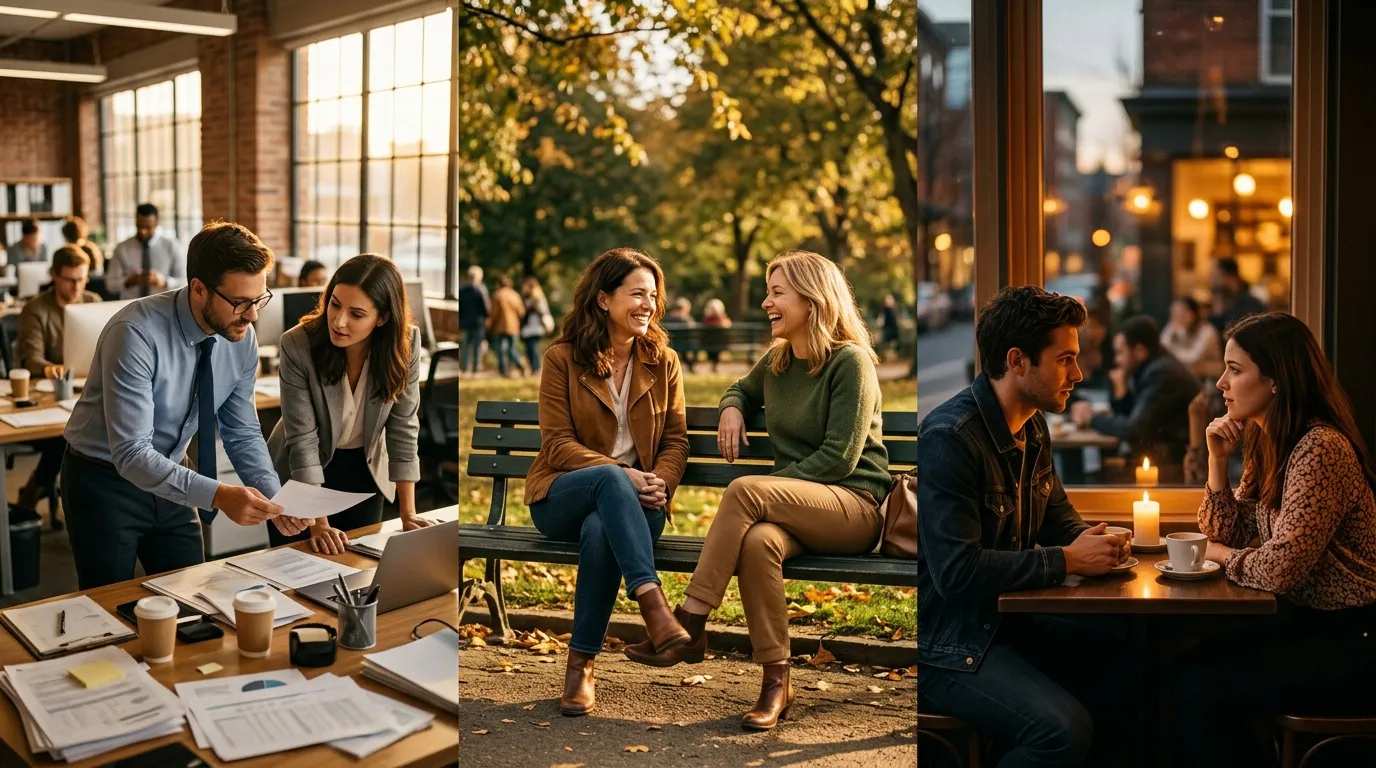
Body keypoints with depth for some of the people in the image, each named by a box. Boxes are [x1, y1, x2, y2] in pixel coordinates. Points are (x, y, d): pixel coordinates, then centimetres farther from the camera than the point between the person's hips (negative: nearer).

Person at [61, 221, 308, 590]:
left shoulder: (242, 339, -11)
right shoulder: (137, 333, -30)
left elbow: (243, 434, -1)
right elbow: (131, 453, -33)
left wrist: (274, 497, -18)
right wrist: (217, 495, -44)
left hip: (168, 478, 5)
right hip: (105, 480, -5)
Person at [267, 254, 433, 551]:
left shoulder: (405, 343, -21)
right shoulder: (297, 345, -28)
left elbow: (403, 429, -15)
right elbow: (302, 438, -26)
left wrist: (408, 514, -18)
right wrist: (319, 524, -29)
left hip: (364, 472, 2)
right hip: (300, 479, -2)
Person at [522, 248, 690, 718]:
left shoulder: (662, 361, 8)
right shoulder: (562, 359, -1)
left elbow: (676, 441, 7)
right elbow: (558, 444, -7)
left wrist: (658, 484, -15)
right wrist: (624, 475, -21)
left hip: (632, 501, 2)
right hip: (562, 496, -1)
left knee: (601, 529, -36)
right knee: (609, 478, -38)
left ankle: (582, 663, -26)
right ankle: (653, 605, -48)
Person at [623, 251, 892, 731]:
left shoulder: (850, 362, -7)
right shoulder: (777, 360, 14)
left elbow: (839, 457, -13)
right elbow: (744, 390, 38)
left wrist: (768, 488, -15)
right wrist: (732, 408, 13)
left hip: (858, 506, -5)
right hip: (798, 511, 5)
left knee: (745, 491, -32)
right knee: (758, 540, -33)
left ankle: (690, 626, -27)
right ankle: (776, 683, -26)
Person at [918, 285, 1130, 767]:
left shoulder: (1033, 428, 9)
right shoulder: (949, 438, -21)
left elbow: (1057, 514, 23)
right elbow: (957, 572, -28)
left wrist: (1089, 542, -1)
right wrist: (1067, 561, -19)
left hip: (1011, 619, 9)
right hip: (946, 642, -9)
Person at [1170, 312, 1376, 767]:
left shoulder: (1319, 449, -23)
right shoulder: (1266, 443, 7)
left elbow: (1279, 568, -27)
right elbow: (1228, 538, 9)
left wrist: (1221, 555, -7)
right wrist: (1218, 460, -3)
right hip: (1306, 622, 9)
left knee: (1200, 691, -17)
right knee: (1185, 669, -5)